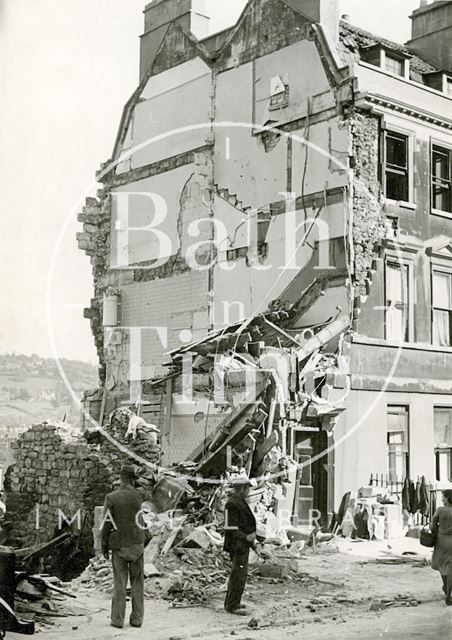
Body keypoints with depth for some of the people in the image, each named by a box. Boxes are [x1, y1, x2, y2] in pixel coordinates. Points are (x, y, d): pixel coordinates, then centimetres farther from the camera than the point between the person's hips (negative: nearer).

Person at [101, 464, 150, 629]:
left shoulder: (111, 498, -11)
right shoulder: (138, 495, -7)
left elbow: (106, 525, -9)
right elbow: (145, 494, 22)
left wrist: (104, 547, 0)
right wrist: (133, 484, 13)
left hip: (119, 547, -1)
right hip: (137, 544, 1)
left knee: (120, 584, 6)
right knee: (137, 583, 10)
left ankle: (117, 619, 7)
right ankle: (137, 618, 12)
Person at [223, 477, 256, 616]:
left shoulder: (240, 502, 15)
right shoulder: (232, 504, -19)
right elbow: (230, 528, -22)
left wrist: (250, 539, 18)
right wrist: (246, 537, -25)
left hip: (243, 544, 11)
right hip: (238, 545, -11)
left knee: (237, 574, 18)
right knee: (239, 574, -8)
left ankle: (231, 602, 27)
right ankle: (233, 605, -2)